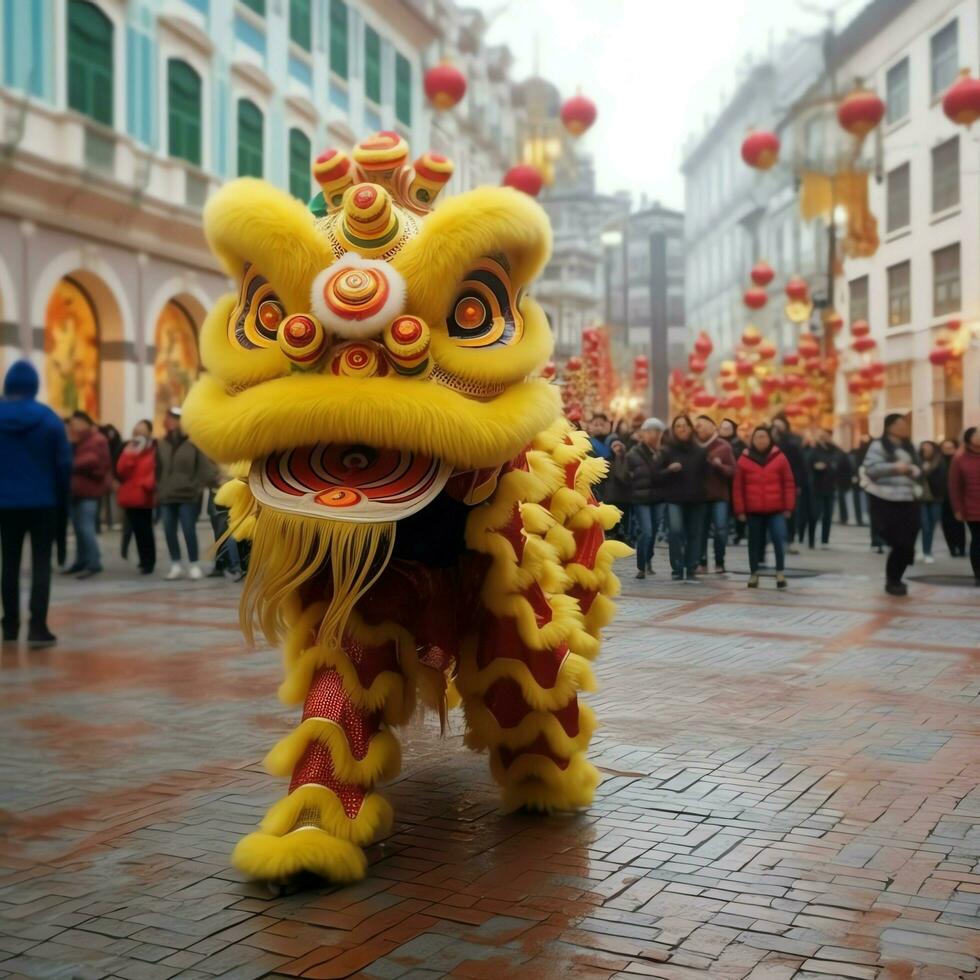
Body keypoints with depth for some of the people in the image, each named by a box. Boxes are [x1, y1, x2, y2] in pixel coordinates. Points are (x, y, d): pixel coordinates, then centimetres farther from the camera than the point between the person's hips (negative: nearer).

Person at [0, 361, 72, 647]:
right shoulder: (49, 418, -6)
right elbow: (64, 462, -6)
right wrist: (61, 496, 6)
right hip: (43, 502, -2)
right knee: (41, 563, 0)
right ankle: (37, 628, -8)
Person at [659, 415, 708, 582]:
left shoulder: (700, 451, 11)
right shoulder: (667, 450, 4)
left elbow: (705, 475, 16)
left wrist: (701, 491, 3)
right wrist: (669, 470, -17)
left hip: (696, 499, 3)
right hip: (675, 499, -2)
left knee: (694, 534, 3)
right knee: (675, 531, -16)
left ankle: (692, 570, 10)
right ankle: (677, 569, -9)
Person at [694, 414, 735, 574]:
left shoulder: (723, 447, 0)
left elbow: (732, 471, -3)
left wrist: (720, 466, -20)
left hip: (719, 496, -1)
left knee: (720, 530, -7)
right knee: (700, 530, 1)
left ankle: (719, 563, 4)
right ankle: (702, 563, 9)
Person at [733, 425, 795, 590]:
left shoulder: (779, 457, 1)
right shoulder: (744, 460, 2)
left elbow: (789, 483, 3)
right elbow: (738, 487, 4)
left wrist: (788, 507, -1)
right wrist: (740, 510, 1)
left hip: (776, 510, -1)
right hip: (753, 511, 1)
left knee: (779, 540, -10)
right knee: (754, 542, 8)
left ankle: (780, 573, 0)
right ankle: (753, 574, 19)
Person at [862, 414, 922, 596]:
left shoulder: (909, 447, 16)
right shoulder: (878, 446, -5)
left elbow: (917, 469, 20)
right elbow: (871, 468, -16)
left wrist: (913, 470, -3)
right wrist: (894, 467, -22)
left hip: (908, 501, 7)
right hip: (885, 501, -7)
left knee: (907, 543, 4)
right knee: (899, 543, -10)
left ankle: (895, 580, 20)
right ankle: (892, 581, 7)